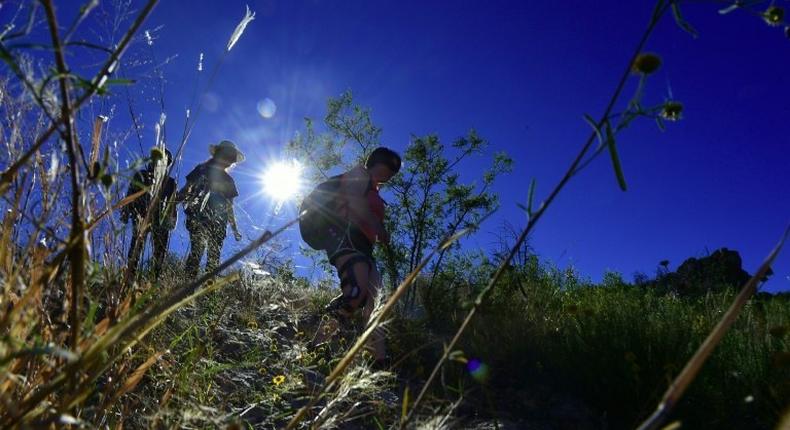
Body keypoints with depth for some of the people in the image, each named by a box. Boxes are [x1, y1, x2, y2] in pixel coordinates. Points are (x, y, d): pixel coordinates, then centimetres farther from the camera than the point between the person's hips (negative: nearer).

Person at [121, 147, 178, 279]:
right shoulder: (141, 176, 10)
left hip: (160, 220, 3)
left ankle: (157, 278, 7)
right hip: (141, 217, -3)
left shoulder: (170, 182, 16)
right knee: (136, 246, -13)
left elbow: (171, 203, 17)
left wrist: (171, 219, 8)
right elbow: (130, 196, 6)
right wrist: (126, 214, -3)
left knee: (160, 250, 1)